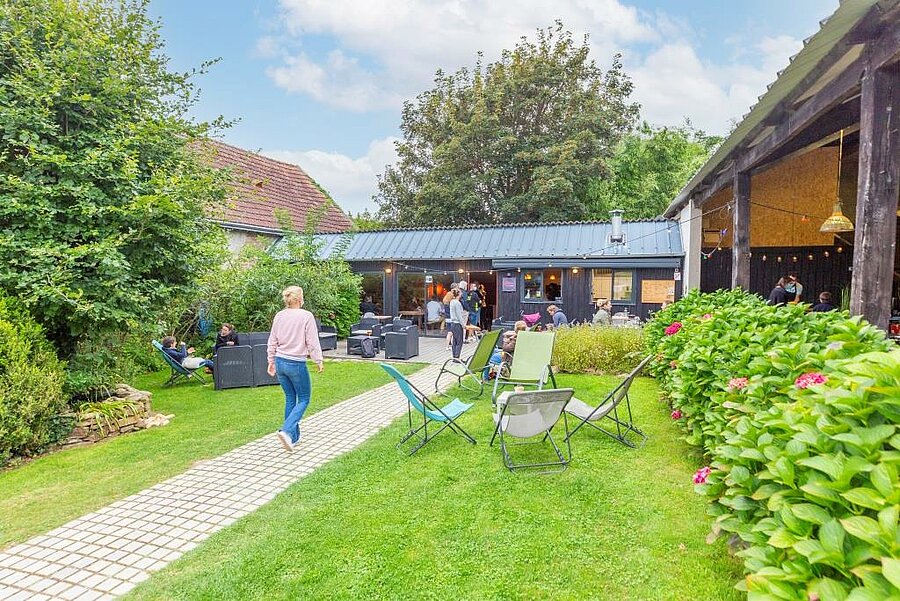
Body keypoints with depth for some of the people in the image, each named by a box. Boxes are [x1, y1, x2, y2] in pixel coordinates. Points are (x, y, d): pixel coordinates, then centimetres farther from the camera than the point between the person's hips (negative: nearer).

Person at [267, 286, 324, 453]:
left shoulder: (279, 316, 3)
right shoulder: (306, 316, -13)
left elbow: (272, 342, 10)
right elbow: (313, 342, -11)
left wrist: (271, 361, 20)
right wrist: (319, 361, 0)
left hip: (280, 362, 6)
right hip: (296, 364, -6)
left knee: (290, 399, 17)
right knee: (304, 399, 8)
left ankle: (294, 436, 22)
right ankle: (286, 431, -11)